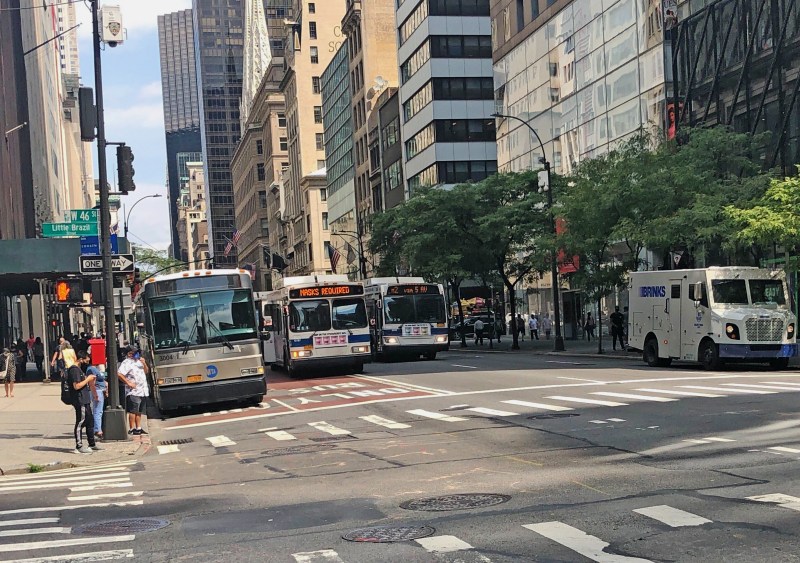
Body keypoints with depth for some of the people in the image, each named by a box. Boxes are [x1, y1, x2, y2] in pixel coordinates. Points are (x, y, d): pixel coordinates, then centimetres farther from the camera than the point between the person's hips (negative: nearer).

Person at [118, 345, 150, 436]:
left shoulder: (138, 361, 17)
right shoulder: (127, 363, -10)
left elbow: (146, 371, 21)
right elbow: (119, 374, -20)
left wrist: (144, 363, 3)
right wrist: (128, 383, -18)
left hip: (142, 391, 8)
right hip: (133, 392, -8)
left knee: (139, 411, 13)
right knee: (133, 411, -7)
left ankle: (138, 428, 18)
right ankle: (132, 429, -5)